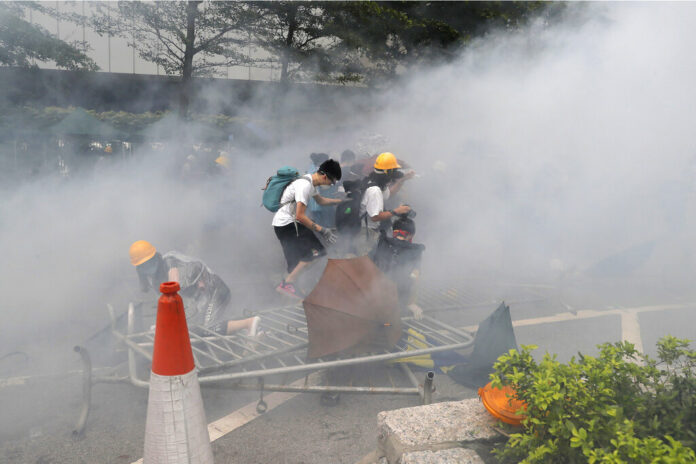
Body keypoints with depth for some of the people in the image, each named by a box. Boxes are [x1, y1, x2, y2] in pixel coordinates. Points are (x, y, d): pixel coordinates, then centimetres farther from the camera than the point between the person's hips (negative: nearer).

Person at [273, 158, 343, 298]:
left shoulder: (310, 182, 9)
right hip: (285, 224, -10)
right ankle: (287, 284, -9)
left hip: (292, 222, 10)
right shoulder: (305, 186, -23)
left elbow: (321, 200, 29)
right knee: (313, 252, -14)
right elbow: (300, 216, -25)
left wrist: (342, 201, 28)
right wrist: (321, 230, -23)